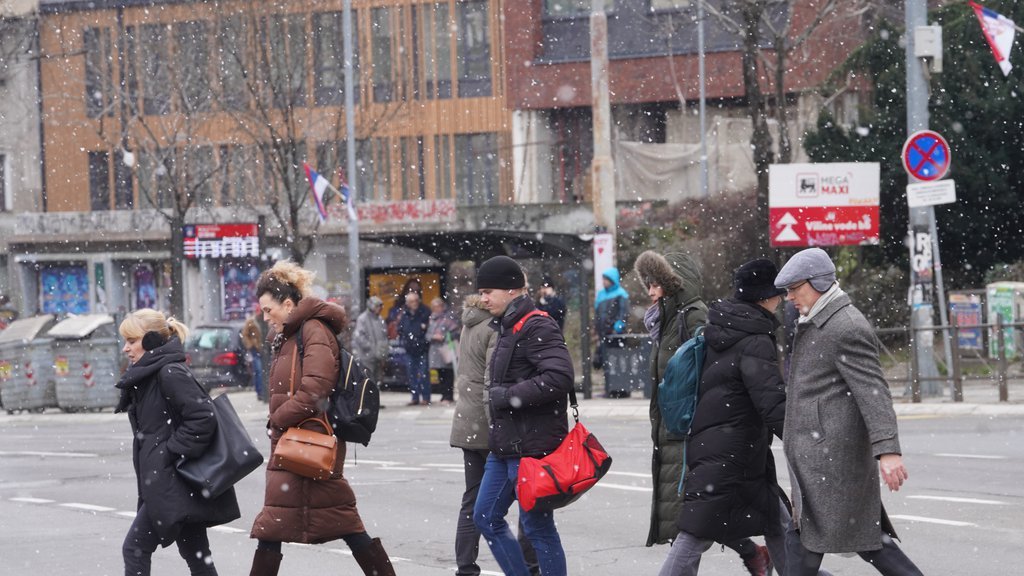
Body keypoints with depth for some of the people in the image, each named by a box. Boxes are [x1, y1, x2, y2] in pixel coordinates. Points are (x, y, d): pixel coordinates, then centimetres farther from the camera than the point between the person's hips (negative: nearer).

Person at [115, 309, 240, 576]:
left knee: (135, 548, -8)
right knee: (195, 553, 10)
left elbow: (202, 419, -22)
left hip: (172, 485, -10)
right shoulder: (147, 376, 16)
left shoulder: (171, 373, -14)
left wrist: (171, 453, -19)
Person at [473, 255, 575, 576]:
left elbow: (559, 376, -27)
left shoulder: (537, 328, -15)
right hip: (505, 446, 11)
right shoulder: (507, 328, 16)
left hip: (531, 446, -11)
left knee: (537, 527, -4)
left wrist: (505, 395, -20)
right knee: (486, 517, 14)